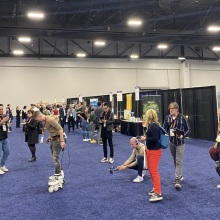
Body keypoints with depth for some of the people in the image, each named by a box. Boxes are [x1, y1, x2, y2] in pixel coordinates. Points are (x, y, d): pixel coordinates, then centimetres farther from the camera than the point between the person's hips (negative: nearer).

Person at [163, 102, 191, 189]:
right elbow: (164, 129, 5)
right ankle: (179, 175, 33)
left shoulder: (182, 118, -10)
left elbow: (188, 129, -3)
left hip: (180, 143, -4)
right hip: (171, 142, 4)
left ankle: (177, 179, -8)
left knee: (179, 161, -7)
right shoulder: (167, 118, 0)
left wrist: (183, 135, -17)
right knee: (175, 160, 16)